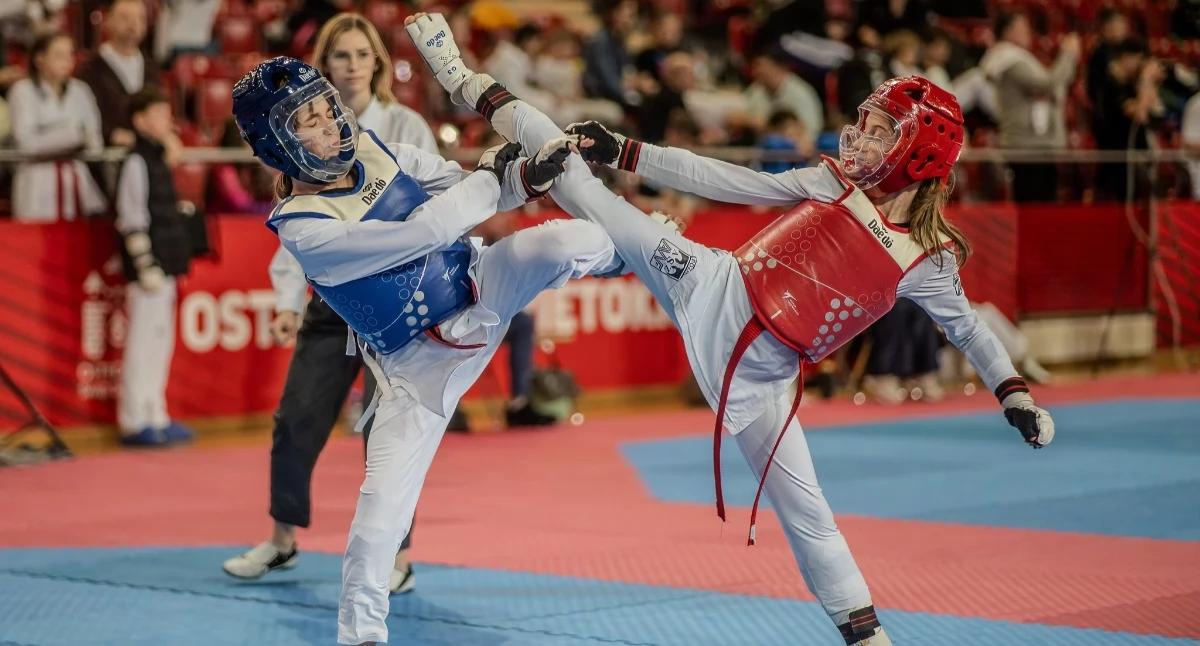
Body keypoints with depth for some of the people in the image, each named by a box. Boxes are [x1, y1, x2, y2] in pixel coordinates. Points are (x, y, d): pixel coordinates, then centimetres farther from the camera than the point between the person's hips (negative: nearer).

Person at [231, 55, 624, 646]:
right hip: (418, 361, -4)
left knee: (573, 240, -18)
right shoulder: (301, 229, -25)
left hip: (479, 281, 4)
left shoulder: (374, 150, -7)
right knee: (380, 513, -12)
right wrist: (490, 176, -19)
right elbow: (425, 230, -32)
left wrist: (530, 173, -19)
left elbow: (466, 195, 1)